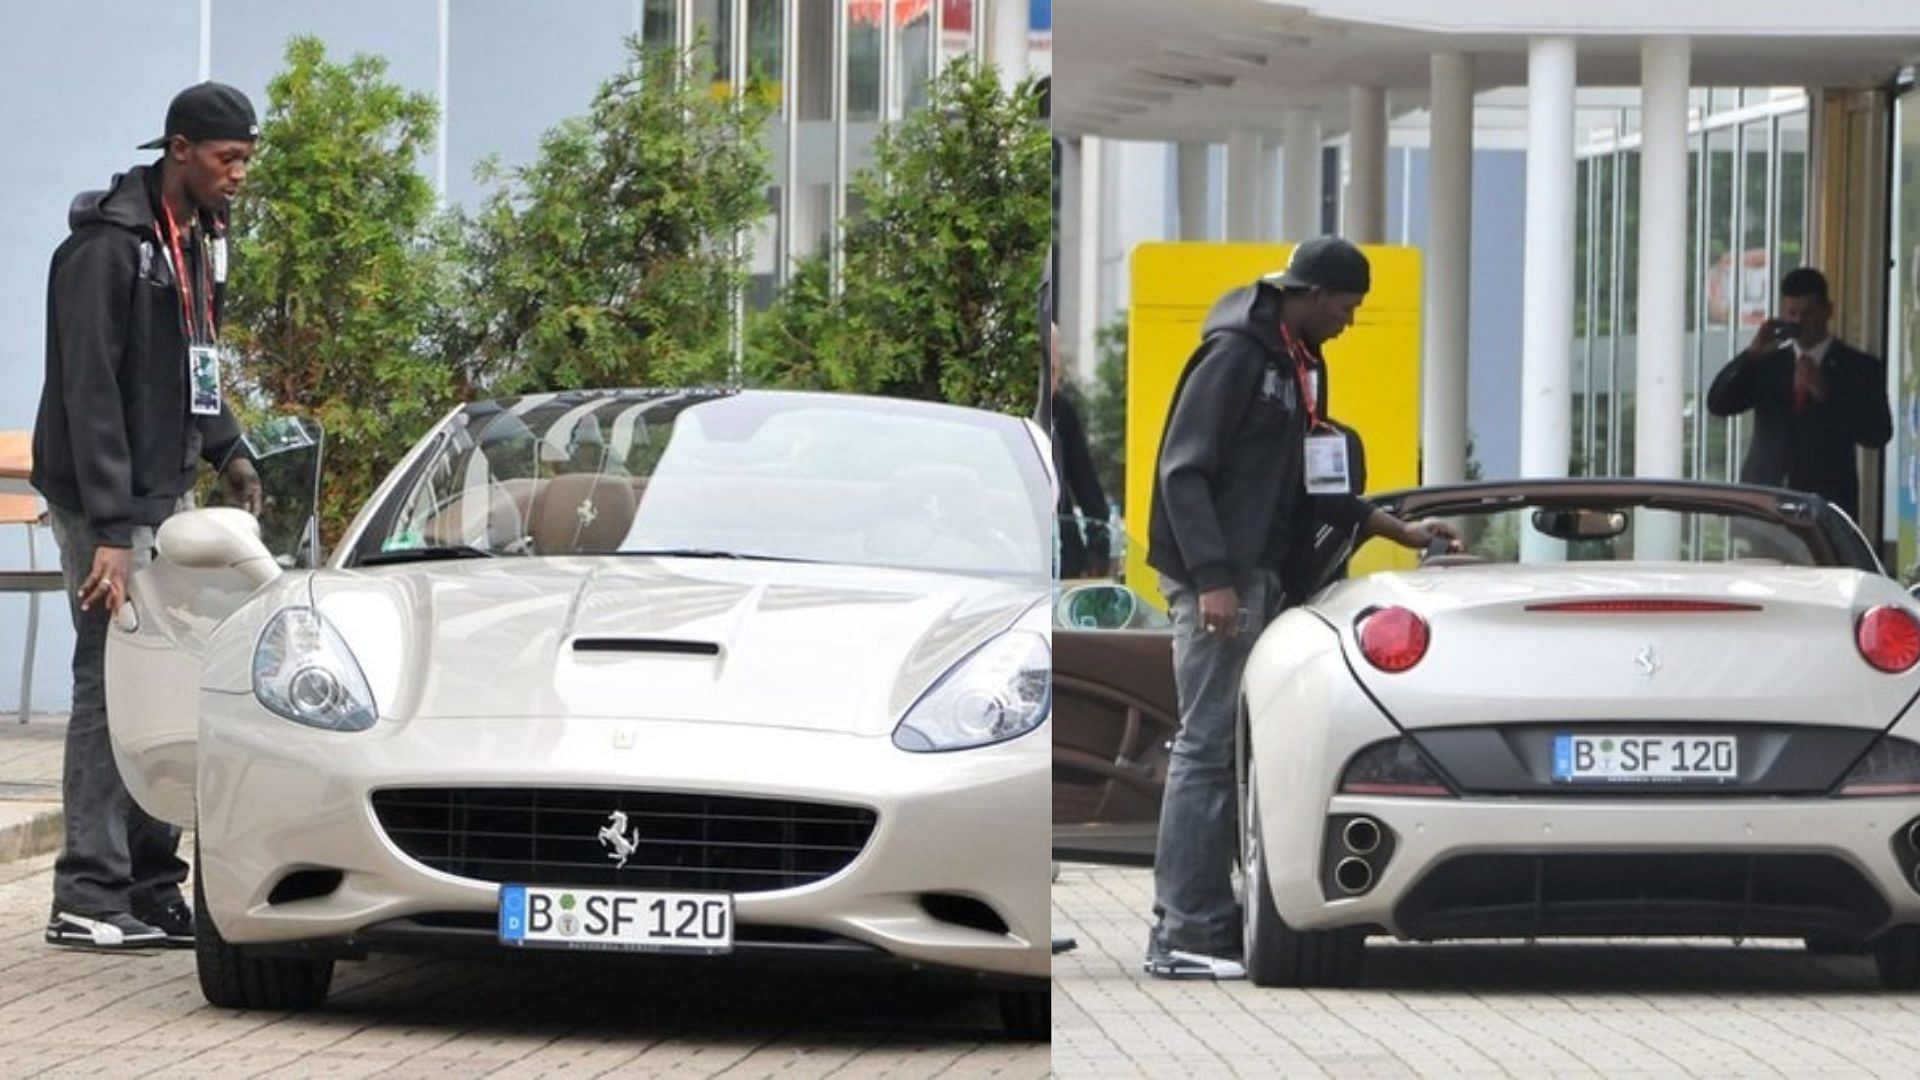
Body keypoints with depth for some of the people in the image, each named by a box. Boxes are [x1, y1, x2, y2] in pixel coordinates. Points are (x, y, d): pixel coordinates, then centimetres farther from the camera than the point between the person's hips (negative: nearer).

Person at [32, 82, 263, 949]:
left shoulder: (193, 243, 13)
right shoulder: (109, 247, -16)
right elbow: (92, 394, -21)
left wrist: (226, 451, 11)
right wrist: (110, 532, -25)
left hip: (163, 496, 9)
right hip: (107, 501, -9)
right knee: (112, 688, -10)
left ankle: (151, 891, 13)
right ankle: (89, 901, -8)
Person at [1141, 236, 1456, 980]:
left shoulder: (1299, 364, 18)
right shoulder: (1235, 356, -11)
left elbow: (1314, 486, 23)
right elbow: (1184, 472, -16)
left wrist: (1398, 530, 17)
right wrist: (1212, 580, -22)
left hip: (1264, 580, 9)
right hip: (1218, 580, -9)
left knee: (1243, 748, 7)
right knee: (1207, 749, -10)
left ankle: (1212, 920, 9)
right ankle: (1181, 934, -10)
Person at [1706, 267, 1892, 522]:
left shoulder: (1861, 368, 6)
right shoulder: (1766, 364, 14)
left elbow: (1879, 434, -4)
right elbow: (1718, 403, 4)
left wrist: (1825, 393, -14)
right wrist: (1752, 353, -8)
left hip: (1826, 505, -2)